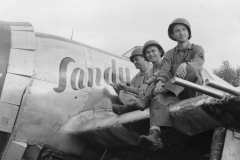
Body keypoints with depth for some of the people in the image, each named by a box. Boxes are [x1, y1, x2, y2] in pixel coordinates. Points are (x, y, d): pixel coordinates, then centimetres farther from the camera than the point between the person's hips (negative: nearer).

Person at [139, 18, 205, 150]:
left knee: (190, 69, -34)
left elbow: (198, 62, -14)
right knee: (159, 99, -33)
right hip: (176, 93, 2)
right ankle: (154, 135, -55)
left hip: (194, 90, -2)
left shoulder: (197, 49, 11)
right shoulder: (170, 54, 18)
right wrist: (160, 82, -26)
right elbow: (165, 70, -1)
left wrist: (185, 65, -38)